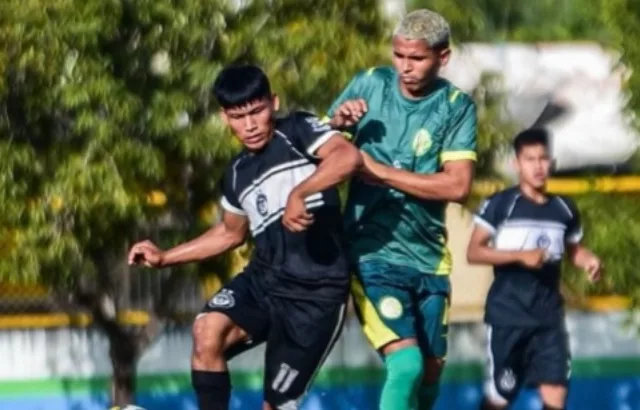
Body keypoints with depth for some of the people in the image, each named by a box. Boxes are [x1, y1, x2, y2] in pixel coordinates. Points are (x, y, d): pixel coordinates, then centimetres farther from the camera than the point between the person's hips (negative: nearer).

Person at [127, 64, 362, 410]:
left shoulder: (298, 132, -6)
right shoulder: (237, 175, 13)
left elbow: (349, 157, -26)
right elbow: (231, 233, 30)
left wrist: (298, 193, -39)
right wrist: (165, 258, 25)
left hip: (316, 293, -5)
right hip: (264, 279, 5)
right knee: (208, 332, -23)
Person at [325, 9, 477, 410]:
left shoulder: (457, 106, -6)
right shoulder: (370, 85, -4)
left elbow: (458, 186, -17)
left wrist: (380, 171, -20)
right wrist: (336, 123, -18)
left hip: (428, 257, 2)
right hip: (374, 253, -2)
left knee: (431, 368, 13)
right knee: (406, 363, -19)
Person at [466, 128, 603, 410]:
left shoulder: (565, 209, 6)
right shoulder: (499, 205, -7)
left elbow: (574, 249, 21)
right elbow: (474, 252, -10)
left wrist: (589, 260, -3)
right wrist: (521, 256, -20)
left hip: (549, 316, 3)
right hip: (507, 315, -3)